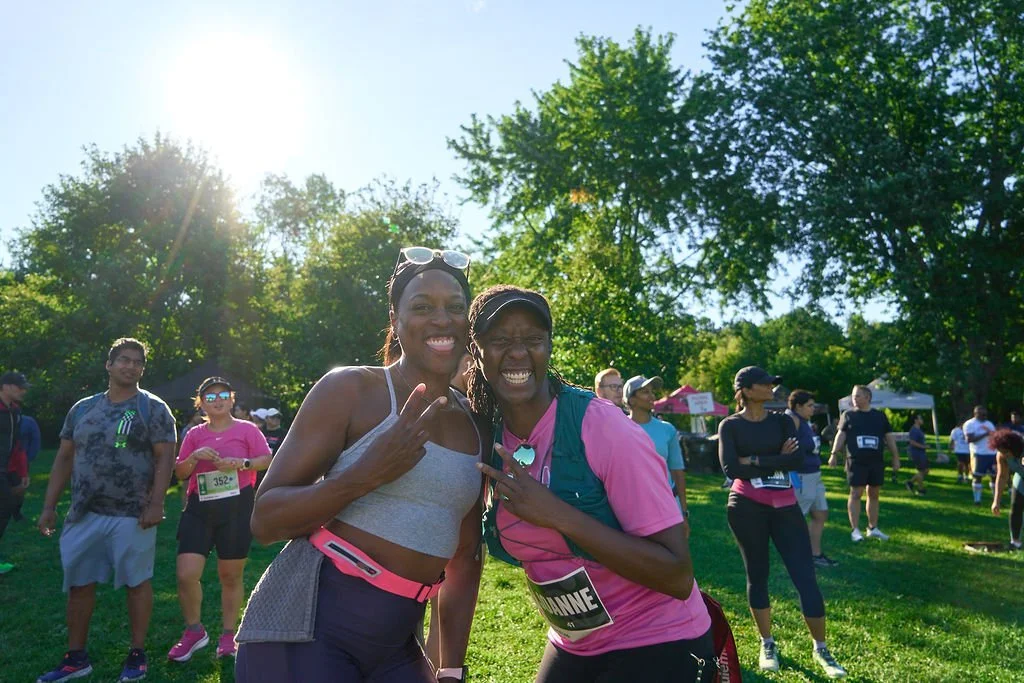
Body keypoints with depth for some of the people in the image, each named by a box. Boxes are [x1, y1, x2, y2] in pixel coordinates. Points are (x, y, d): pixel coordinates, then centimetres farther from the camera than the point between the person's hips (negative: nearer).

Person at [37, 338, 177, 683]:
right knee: (78, 584, 11)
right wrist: (49, 506, 8)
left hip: (132, 515, -4)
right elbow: (64, 459, 13)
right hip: (83, 513, 5)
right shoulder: (82, 408, 10)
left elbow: (165, 457, -9)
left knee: (136, 582, 4)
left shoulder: (152, 408, -3)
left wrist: (156, 503, -18)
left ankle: (137, 655, 18)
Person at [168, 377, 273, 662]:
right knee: (186, 575, -6)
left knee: (230, 575, 7)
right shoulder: (194, 434, 9)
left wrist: (241, 463, -19)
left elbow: (267, 459, -3)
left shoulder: (247, 429, 1)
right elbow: (180, 473, 11)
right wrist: (195, 457, -9)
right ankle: (194, 631, 18)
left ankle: (228, 635, 25)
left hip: (237, 508, -2)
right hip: (199, 508, 2)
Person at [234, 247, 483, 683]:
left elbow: (464, 558, 11)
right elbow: (265, 521, -11)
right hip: (306, 624, -5)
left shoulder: (475, 426, 6)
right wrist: (366, 474, -25)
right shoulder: (351, 389, -11)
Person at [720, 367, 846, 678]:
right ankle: (767, 645, 24)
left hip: (785, 505, 2)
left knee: (805, 576, 0)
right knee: (757, 574, 8)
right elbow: (731, 469, -14)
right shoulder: (730, 425, -2)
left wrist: (755, 461, -14)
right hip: (747, 507, -2)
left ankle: (820, 649, 15)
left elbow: (797, 458, -10)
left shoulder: (782, 421, 6)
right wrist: (777, 461, -11)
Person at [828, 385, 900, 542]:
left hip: (876, 462, 3)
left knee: (874, 494, 10)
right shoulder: (848, 415, 3)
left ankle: (873, 528, 20)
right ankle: (855, 529, 2)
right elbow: (841, 435, 1)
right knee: (856, 494, -3)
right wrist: (834, 454, -8)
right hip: (856, 462, -3)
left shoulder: (880, 416, 9)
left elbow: (889, 437, 11)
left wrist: (896, 457, 8)